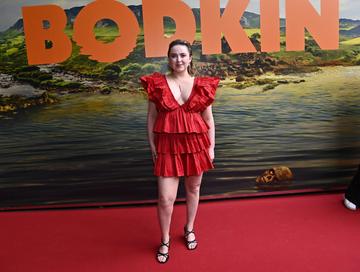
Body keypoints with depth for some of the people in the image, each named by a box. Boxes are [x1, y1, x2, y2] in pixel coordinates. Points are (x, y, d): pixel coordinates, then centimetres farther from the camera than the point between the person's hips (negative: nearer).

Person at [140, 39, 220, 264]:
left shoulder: (201, 85, 1)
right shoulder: (157, 84, -2)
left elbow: (209, 120, 5)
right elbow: (151, 118, 1)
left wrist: (211, 147, 3)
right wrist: (152, 146, -3)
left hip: (196, 143, 2)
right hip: (168, 145, -1)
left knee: (193, 189, 16)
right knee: (166, 198, -3)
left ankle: (189, 229, 41)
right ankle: (165, 241, 21)